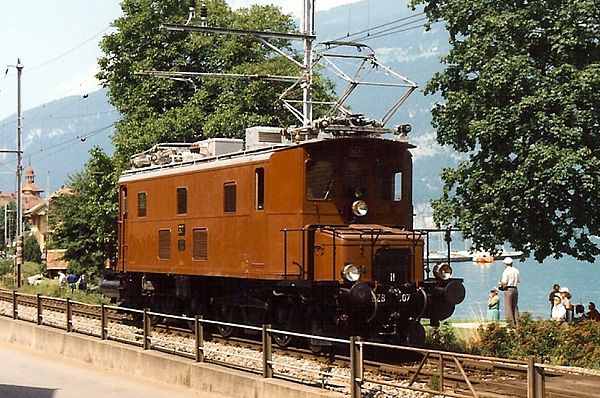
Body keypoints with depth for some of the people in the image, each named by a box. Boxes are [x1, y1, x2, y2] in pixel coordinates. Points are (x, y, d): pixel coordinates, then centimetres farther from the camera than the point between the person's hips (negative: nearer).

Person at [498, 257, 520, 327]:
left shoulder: (506, 271, -11)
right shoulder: (516, 270, 9)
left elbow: (505, 282, -17)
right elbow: (519, 281, 15)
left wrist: (500, 283, 3)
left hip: (508, 289, -6)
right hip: (515, 289, 6)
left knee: (508, 307, -2)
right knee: (515, 306, 14)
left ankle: (511, 323, -5)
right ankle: (517, 322, 11)